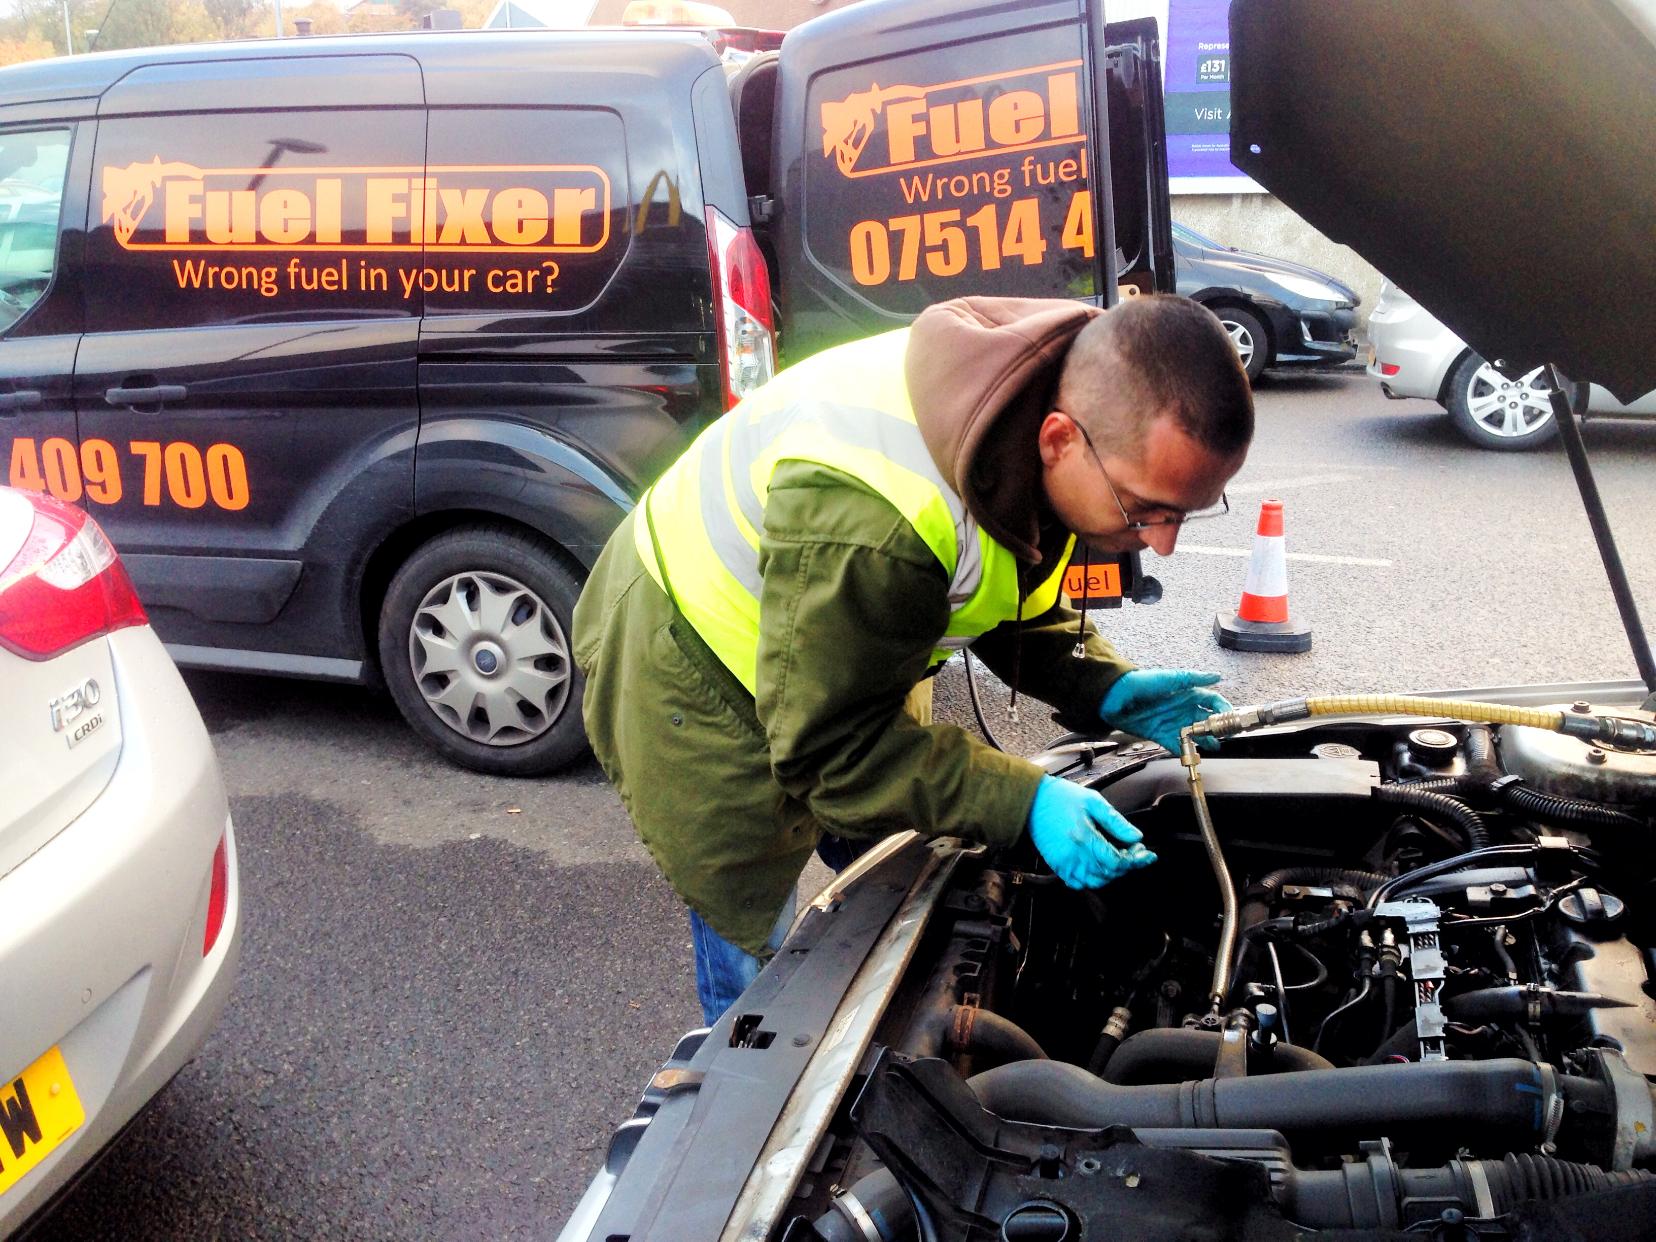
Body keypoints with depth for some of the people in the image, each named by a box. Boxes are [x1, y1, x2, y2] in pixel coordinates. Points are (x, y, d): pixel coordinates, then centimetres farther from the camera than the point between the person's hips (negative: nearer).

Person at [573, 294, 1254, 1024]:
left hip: (860, 669, 8)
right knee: (760, 961, 2)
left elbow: (1020, 596, 3)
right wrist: (1024, 800, -36)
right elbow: (827, 745, -31)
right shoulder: (868, 521, -45)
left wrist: (1107, 689, -13)